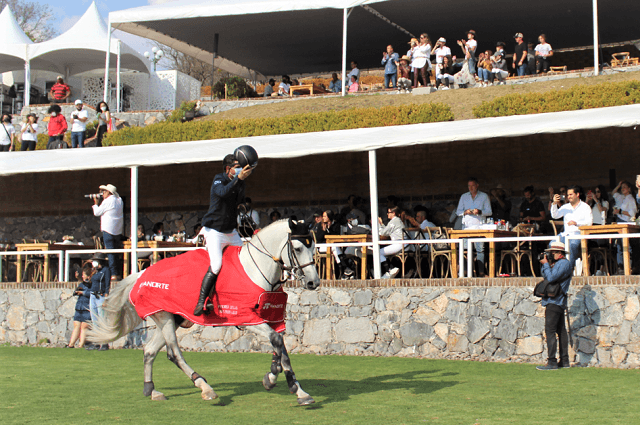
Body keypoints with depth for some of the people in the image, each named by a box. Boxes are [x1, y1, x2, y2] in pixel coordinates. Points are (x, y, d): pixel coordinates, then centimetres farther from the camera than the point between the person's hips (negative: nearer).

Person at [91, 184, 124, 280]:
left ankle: (113, 273, -11)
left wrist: (96, 203, 13)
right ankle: (117, 273, 9)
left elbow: (97, 212, -2)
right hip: (118, 230, 7)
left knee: (110, 252, -7)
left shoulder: (107, 201, -11)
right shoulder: (119, 200, 11)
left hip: (108, 230, -7)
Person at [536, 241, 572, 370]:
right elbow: (545, 276, 24)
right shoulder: (558, 263, 19)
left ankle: (552, 362, -15)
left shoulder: (564, 263, -13)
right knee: (561, 331, 11)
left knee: (550, 330, -13)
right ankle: (564, 361, 16)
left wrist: (546, 264, -10)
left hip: (554, 302, -11)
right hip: (557, 302, 11)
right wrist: (546, 264, 10)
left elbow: (551, 278, -23)